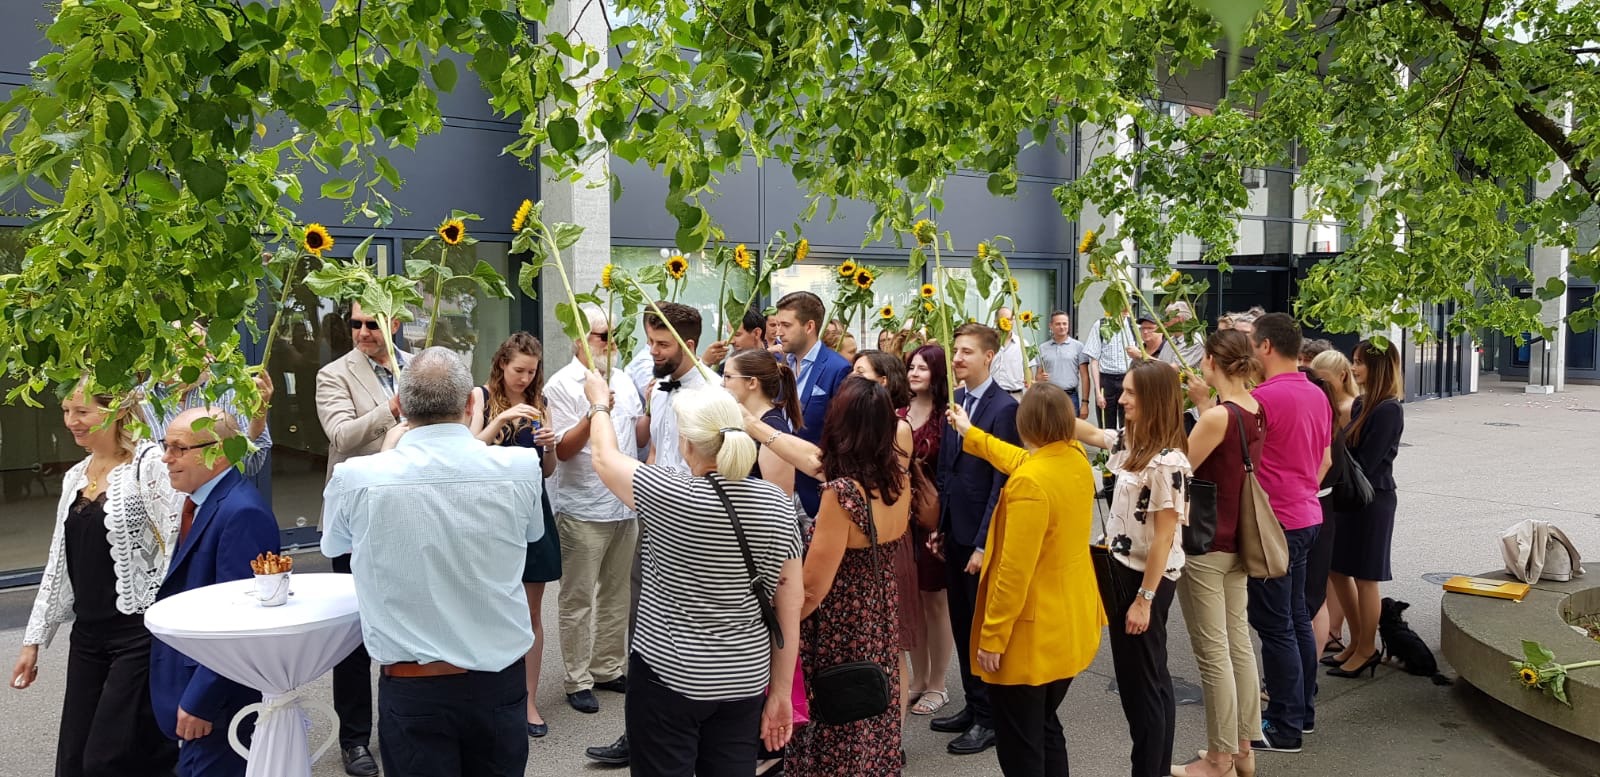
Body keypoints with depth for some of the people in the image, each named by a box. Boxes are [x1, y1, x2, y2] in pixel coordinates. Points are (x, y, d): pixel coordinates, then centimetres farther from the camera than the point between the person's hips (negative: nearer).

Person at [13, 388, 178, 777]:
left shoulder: (149, 465, -10)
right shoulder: (74, 477, 13)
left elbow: (177, 548, -16)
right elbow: (59, 564, 18)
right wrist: (34, 639, 17)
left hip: (140, 633, -7)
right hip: (88, 636, 8)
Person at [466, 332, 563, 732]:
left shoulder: (538, 404, 8)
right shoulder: (481, 397, -1)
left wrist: (550, 445, -8)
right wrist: (501, 419, -24)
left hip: (532, 510, 3)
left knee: (531, 612, 6)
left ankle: (529, 700, 14)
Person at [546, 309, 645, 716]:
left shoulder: (622, 380, 11)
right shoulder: (561, 385, -8)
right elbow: (562, 450, -13)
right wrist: (594, 413, -25)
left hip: (625, 506, 7)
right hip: (583, 510, -6)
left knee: (617, 594, 15)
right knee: (578, 599, 3)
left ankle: (609, 668, 27)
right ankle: (578, 680, 12)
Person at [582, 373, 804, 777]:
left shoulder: (669, 494, -17)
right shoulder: (776, 503, -5)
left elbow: (605, 458, 3)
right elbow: (791, 609, -1)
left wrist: (600, 403, 22)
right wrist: (781, 692, 8)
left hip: (668, 676, -4)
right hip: (745, 678, 4)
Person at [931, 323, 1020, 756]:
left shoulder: (1004, 408, -15)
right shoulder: (954, 401, 8)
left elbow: (1002, 481, -17)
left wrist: (984, 543, -17)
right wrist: (939, 526, 8)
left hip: (981, 536, -7)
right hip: (954, 532, 7)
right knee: (962, 624, 16)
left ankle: (989, 717, 20)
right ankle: (973, 705, 30)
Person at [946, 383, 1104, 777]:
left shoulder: (1029, 483, -27)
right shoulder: (1077, 459, -1)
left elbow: (1015, 571, -25)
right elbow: (1022, 460, 21)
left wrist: (992, 637, -16)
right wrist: (971, 434, 32)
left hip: (1031, 635, -9)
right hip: (1070, 625, 9)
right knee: (1046, 728, 24)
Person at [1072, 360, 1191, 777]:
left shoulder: (1167, 461, -23)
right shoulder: (1129, 442, 3)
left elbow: (1164, 536, -22)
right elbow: (1088, 433, 19)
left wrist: (1144, 599, -19)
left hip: (1147, 577, -9)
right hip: (1122, 568, 9)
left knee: (1143, 680, 4)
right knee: (1135, 676, 18)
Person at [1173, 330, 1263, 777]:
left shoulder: (1217, 416, -22)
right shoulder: (1254, 410, 3)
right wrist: (1201, 403, 16)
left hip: (1204, 545, -9)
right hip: (1237, 541, 9)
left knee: (1212, 652, 1)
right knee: (1238, 642, 16)